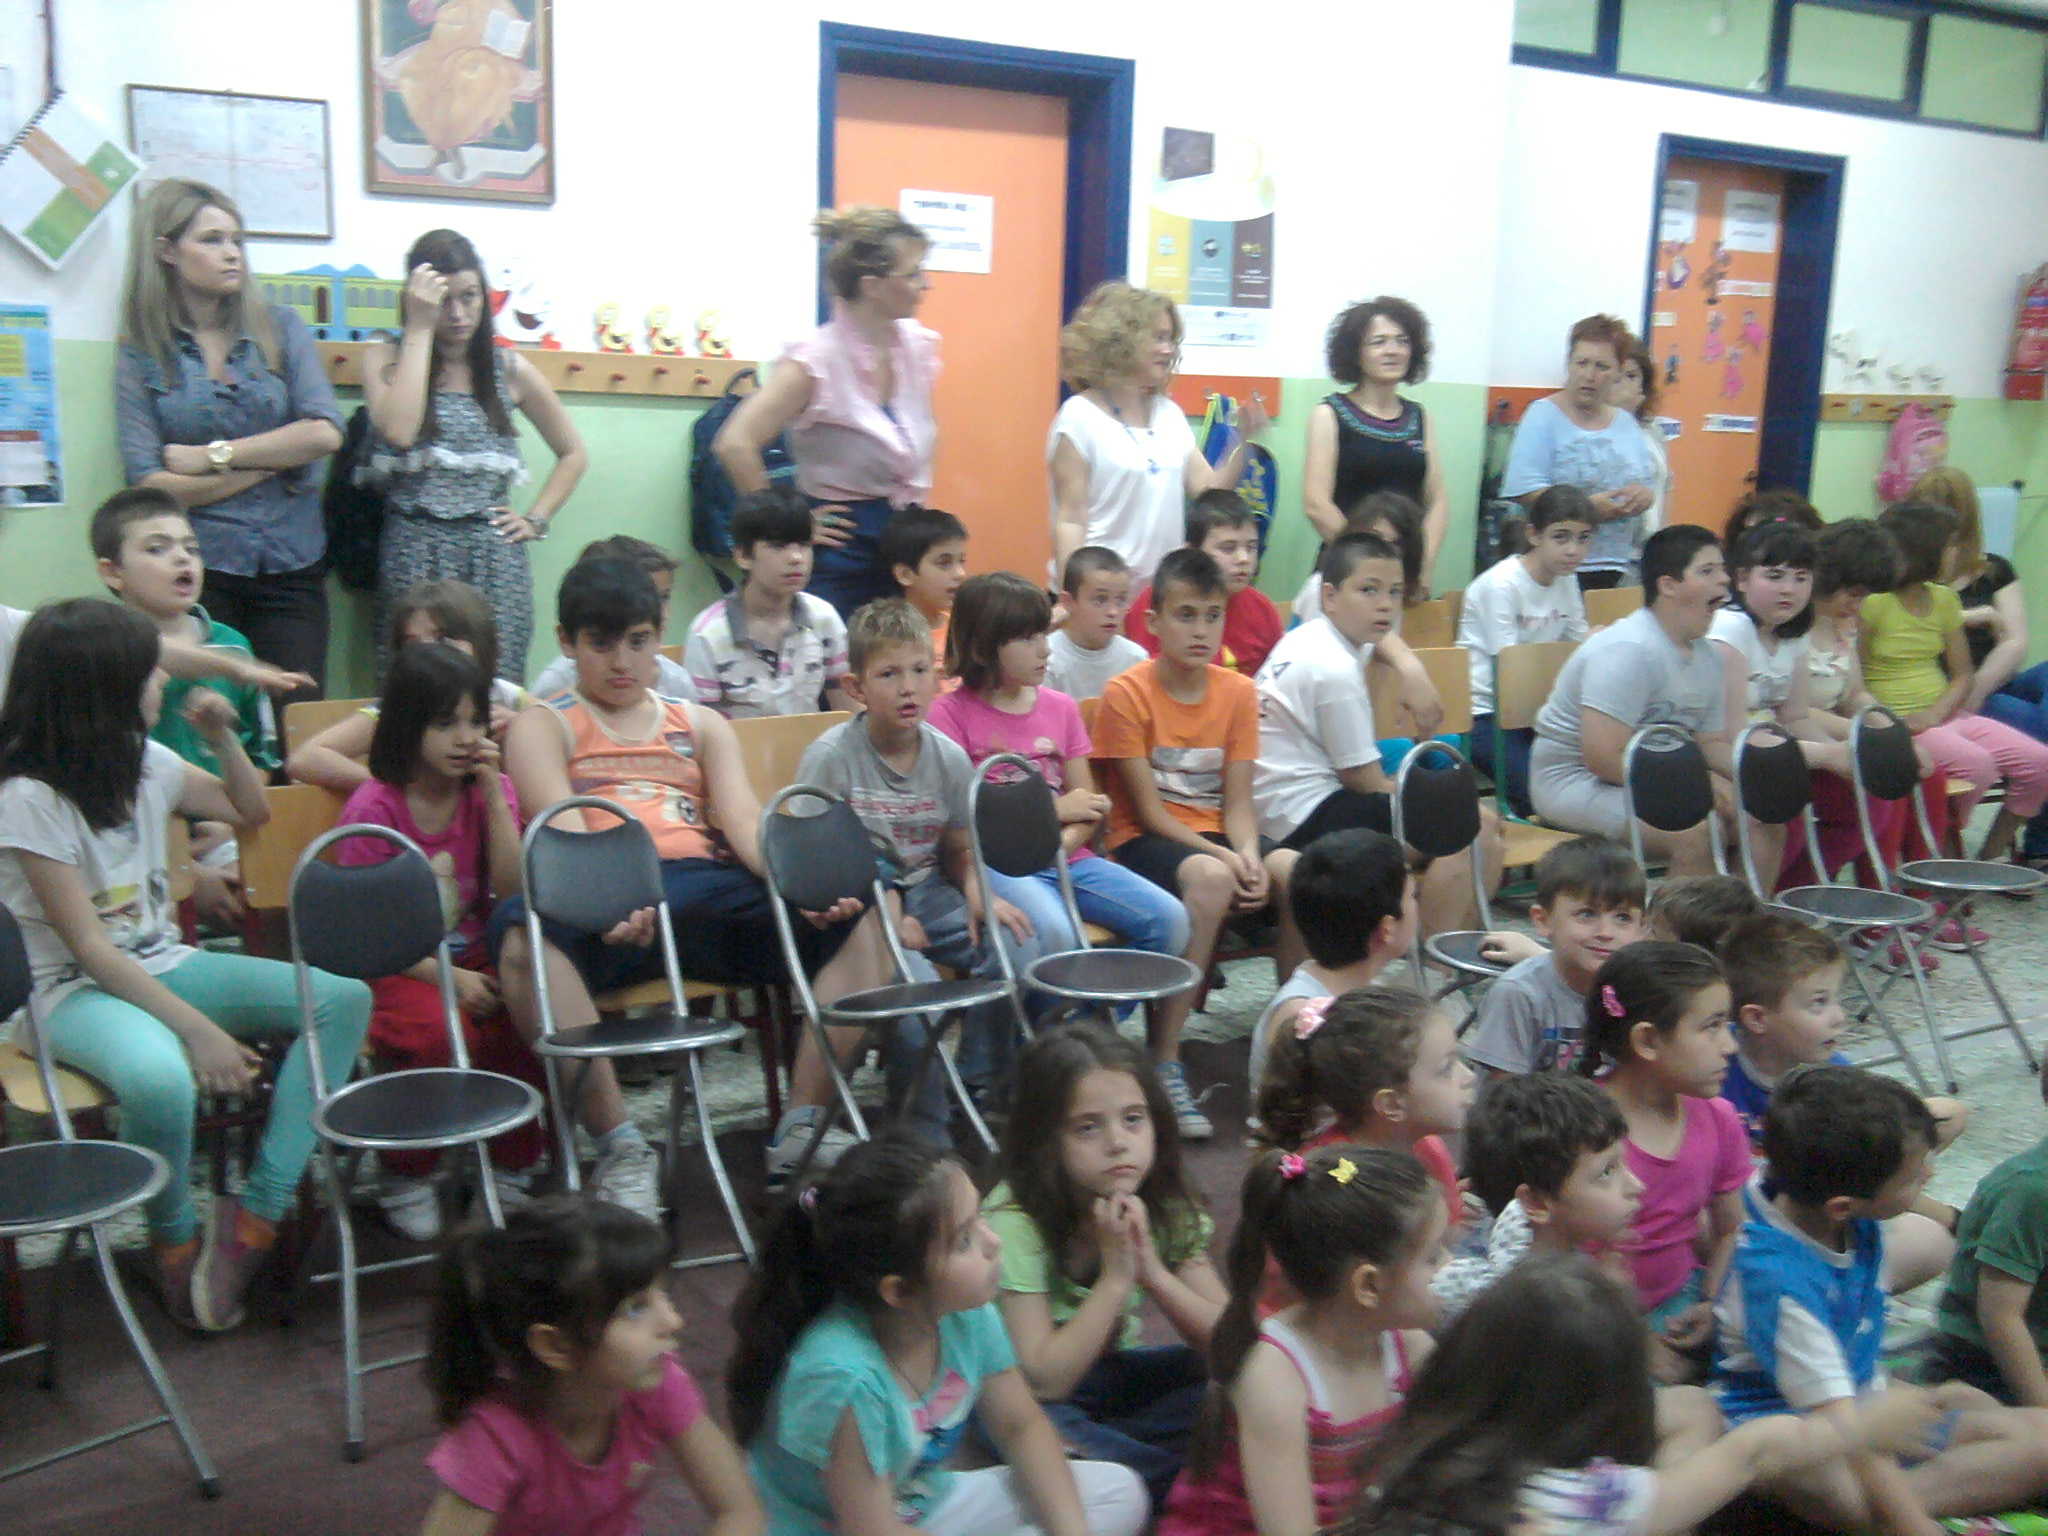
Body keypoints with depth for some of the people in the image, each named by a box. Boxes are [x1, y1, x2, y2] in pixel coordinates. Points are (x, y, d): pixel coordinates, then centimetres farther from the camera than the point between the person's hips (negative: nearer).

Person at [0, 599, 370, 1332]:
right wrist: (198, 1028, -25)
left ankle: (257, 1210, -15)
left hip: (166, 965, 7)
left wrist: (223, 736, 1)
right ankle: (175, 1240, -8)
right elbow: (90, 948, -19)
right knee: (161, 1077, -40)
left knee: (343, 999, -12)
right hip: (79, 992, -7)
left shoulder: (145, 762, 3)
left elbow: (250, 811, 20)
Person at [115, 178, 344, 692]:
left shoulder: (279, 328, 7)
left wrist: (212, 456, -7)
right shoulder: (140, 356, 2)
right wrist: (274, 463, -5)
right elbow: (151, 485, -7)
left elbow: (326, 433, -7)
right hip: (197, 570, -1)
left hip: (291, 567, 1)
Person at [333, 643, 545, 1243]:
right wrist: (448, 978, -21)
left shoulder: (488, 789, 4)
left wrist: (494, 793, -12)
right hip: (397, 969, -4)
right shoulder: (372, 808, -9)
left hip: (476, 959, 4)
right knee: (441, 1032, -34)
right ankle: (406, 1179, -6)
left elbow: (514, 892, -7)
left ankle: (511, 1170, -3)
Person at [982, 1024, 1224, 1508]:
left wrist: (1152, 1270, -28)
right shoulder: (1014, 1221, -25)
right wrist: (1116, 1276, -31)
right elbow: (1043, 1381, -27)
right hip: (1029, 1394, -4)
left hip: (1113, 1368, 4)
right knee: (1040, 1425, -36)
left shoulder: (1166, 1205, -11)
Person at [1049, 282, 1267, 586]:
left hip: (1163, 585, 6)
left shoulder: (1169, 413, 11)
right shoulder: (1080, 416, -7)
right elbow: (1070, 520, -10)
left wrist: (1244, 442, -6)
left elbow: (1208, 490, 8)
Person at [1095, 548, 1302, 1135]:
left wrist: (1249, 857, -18)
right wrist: (1223, 857, -22)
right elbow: (1150, 812, -11)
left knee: (1299, 873, -25)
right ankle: (1163, 1065, -32)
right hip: (1143, 841, -5)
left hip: (1216, 836, 5)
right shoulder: (1127, 693, -8)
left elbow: (1238, 801, 2)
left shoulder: (1238, 692, 6)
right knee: (1210, 878, -37)